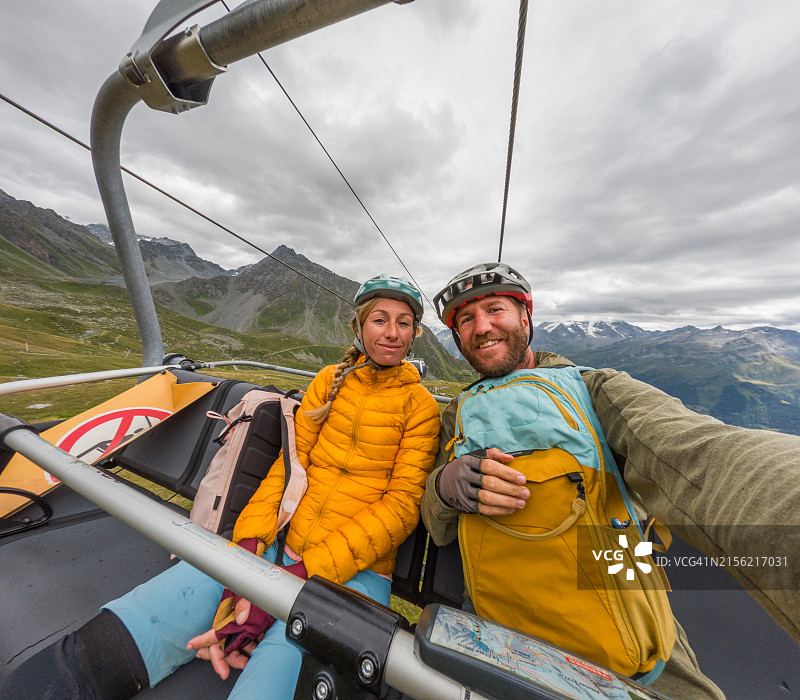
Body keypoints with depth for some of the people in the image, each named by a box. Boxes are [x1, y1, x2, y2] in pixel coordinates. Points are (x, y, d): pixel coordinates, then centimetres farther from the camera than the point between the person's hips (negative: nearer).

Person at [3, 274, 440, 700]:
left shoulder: (420, 404, -2)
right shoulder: (329, 381, 6)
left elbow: (402, 505, -9)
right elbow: (288, 466, 1)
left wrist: (300, 574, -16)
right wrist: (248, 547, -14)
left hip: (355, 571, -1)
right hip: (279, 545, 2)